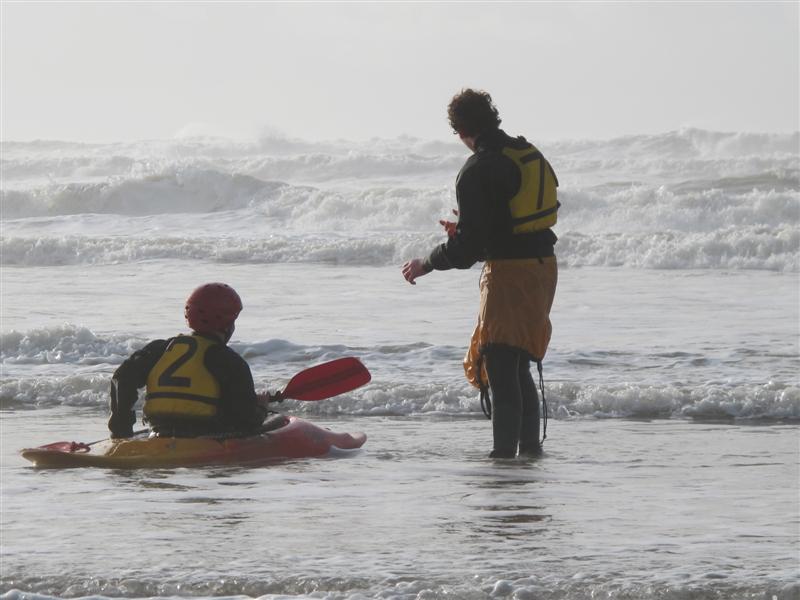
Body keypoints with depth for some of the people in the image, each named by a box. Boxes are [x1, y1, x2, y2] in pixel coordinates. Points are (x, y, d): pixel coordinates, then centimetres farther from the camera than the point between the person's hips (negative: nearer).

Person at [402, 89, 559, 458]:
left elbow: (468, 246, -17)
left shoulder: (478, 171, -15)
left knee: (499, 370, -7)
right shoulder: (529, 154, 10)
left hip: (509, 274, -9)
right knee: (519, 366, 19)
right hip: (543, 266, 9)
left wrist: (425, 264, -1)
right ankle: (531, 446, 24)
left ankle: (504, 453, -11)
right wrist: (464, 231, 28)